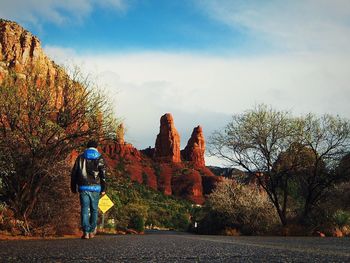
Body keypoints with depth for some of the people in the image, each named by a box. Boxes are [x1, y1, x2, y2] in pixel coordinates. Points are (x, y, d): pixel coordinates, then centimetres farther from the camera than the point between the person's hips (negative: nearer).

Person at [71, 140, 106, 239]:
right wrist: (103, 189, -1)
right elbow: (103, 174, -4)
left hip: (83, 187, 1)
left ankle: (86, 232, -9)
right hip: (95, 188, -1)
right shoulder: (99, 158, 3)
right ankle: (92, 231, 16)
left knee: (84, 209, 0)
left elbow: (74, 173, 10)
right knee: (94, 209, 11)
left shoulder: (80, 157, 10)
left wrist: (73, 187, 17)